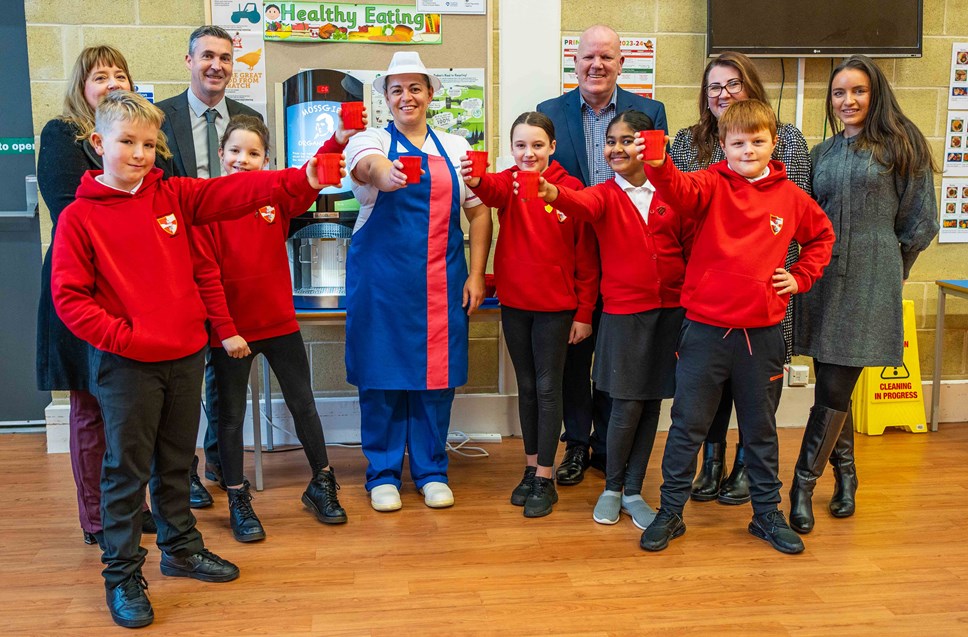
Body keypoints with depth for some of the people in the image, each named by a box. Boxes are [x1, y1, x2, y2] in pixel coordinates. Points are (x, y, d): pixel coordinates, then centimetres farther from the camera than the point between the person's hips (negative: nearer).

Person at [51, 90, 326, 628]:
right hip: (125, 364, -4)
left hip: (185, 354, 4)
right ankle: (122, 575, 20)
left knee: (176, 462, 18)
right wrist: (122, 337, -19)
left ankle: (181, 549, 35)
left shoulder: (172, 195, 4)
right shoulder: (79, 217, -6)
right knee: (126, 471, 5)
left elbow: (234, 192, -9)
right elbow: (68, 297, -9)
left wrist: (304, 178, -22)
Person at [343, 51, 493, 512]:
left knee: (437, 373, 6)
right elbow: (370, 165, -23)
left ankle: (431, 471, 21)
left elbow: (478, 212, 8)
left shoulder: (455, 148, 10)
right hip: (381, 278, -2)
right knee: (382, 374, 3)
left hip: (441, 280, 2)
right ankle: (383, 473, 18)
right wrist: (387, 175, -47)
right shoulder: (372, 141, 2)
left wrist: (476, 276, 0)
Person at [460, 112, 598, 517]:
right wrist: (476, 180, -52)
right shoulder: (509, 183, -2)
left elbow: (586, 255, -6)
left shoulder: (570, 188, -8)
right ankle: (531, 469, 27)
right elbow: (494, 191, -28)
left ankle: (545, 480, 13)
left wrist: (584, 312, -7)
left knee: (547, 388, 4)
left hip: (556, 305, -3)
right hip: (514, 302, 3)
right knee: (526, 387, 14)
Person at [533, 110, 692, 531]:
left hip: (670, 312, 2)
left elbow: (692, 250, 8)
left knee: (651, 404, 9)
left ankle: (633, 492, 23)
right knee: (626, 405, -1)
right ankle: (611, 489, 20)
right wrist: (553, 193, -47)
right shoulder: (604, 196, -1)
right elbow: (582, 205, -25)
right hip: (623, 312, -2)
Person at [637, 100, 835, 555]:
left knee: (760, 429, 16)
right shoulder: (713, 184, -4)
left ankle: (767, 514, 31)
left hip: (761, 333, 2)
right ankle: (670, 513, 20)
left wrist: (800, 277, 8)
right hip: (705, 329, -2)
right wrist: (658, 166, -48)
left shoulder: (790, 196, 4)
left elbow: (821, 235, 22)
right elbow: (681, 191, -27)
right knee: (687, 425, 6)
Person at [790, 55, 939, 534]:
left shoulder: (901, 146, 1)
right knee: (832, 385, 9)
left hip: (870, 284, -4)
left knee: (835, 390, -6)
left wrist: (885, 264, 7)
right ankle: (844, 473, 26)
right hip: (823, 280, 4)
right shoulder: (822, 153, 14)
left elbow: (920, 222, 2)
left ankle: (803, 485, 3)